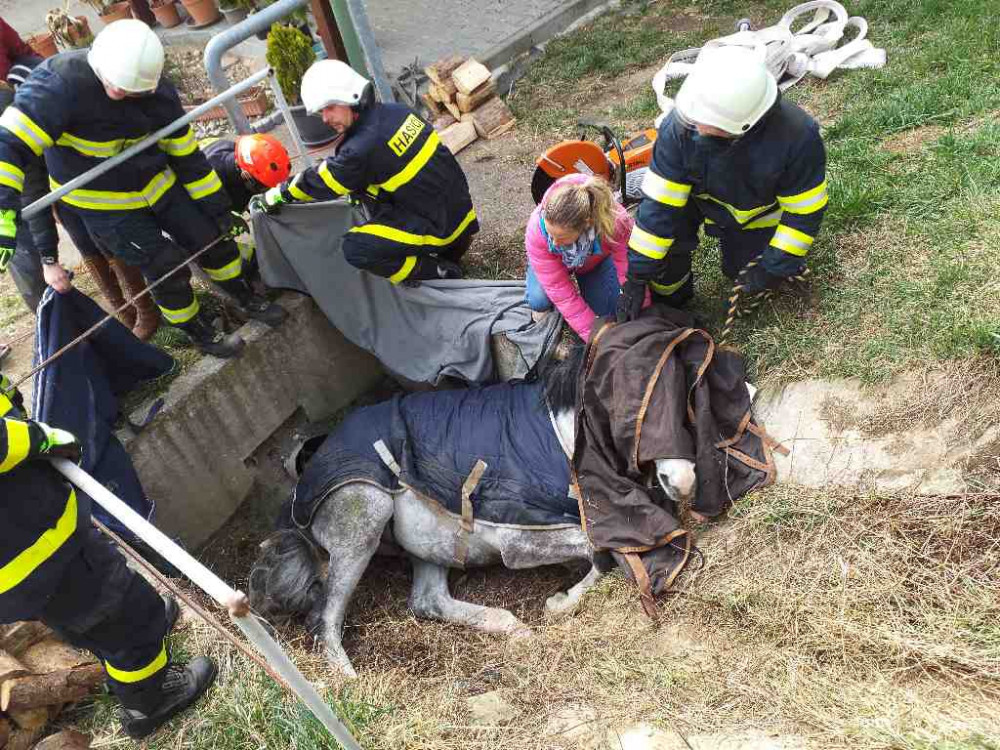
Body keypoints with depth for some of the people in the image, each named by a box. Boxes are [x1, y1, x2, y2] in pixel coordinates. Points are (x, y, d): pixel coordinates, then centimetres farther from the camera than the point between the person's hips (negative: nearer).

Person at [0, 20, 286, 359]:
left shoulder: (157, 89, -14)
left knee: (213, 239, 8)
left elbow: (185, 152, -3)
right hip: (103, 202, -5)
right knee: (167, 267, -3)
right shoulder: (60, 83, -31)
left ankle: (248, 300, 35)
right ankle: (201, 334, 22)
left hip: (156, 182, 5)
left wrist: (215, 203, 1)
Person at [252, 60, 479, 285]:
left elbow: (318, 183, -6)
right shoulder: (396, 111, 1)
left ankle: (440, 273, -4)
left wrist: (272, 197, 8)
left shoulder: (362, 148, -21)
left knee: (355, 249, -11)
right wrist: (359, 190, 28)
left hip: (441, 228, -8)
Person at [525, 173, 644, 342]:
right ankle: (545, 305, 12)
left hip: (596, 261, 1)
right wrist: (593, 336, -37)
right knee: (538, 301, -24)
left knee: (605, 309, -15)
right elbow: (561, 293, -37)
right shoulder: (536, 228, -41)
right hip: (556, 263, -1)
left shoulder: (614, 221, -44)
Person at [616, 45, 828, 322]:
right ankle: (668, 299, 0)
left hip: (759, 210, 0)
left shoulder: (797, 135, -38)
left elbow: (803, 210, -24)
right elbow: (659, 202, -30)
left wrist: (775, 266, -21)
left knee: (751, 279, 2)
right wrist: (638, 273, -29)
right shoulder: (680, 126, -36)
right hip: (702, 197, 0)